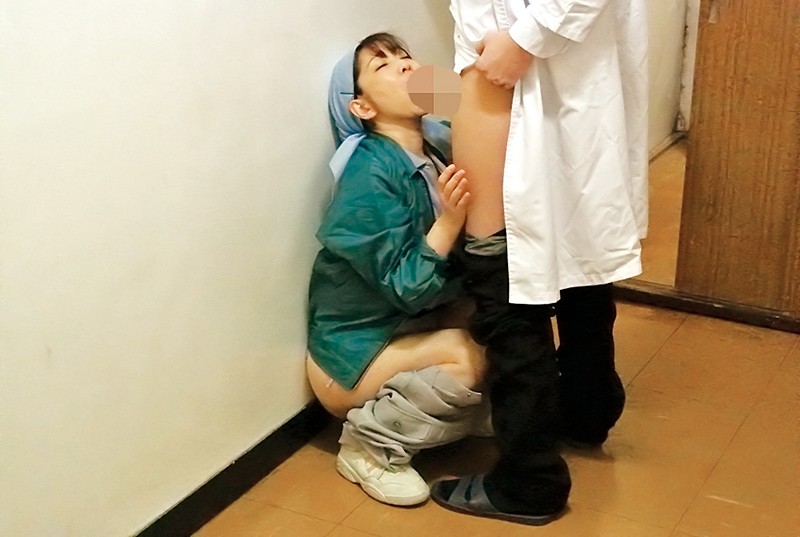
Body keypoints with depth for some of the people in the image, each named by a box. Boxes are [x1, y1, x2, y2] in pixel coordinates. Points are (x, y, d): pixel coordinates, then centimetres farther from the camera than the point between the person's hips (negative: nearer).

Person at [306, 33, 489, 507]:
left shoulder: (439, 145, -5)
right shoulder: (369, 176, -25)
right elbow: (407, 288, -25)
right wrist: (449, 220, -34)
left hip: (415, 325, 7)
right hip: (355, 350, -7)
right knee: (471, 357, -25)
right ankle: (370, 441, -6)